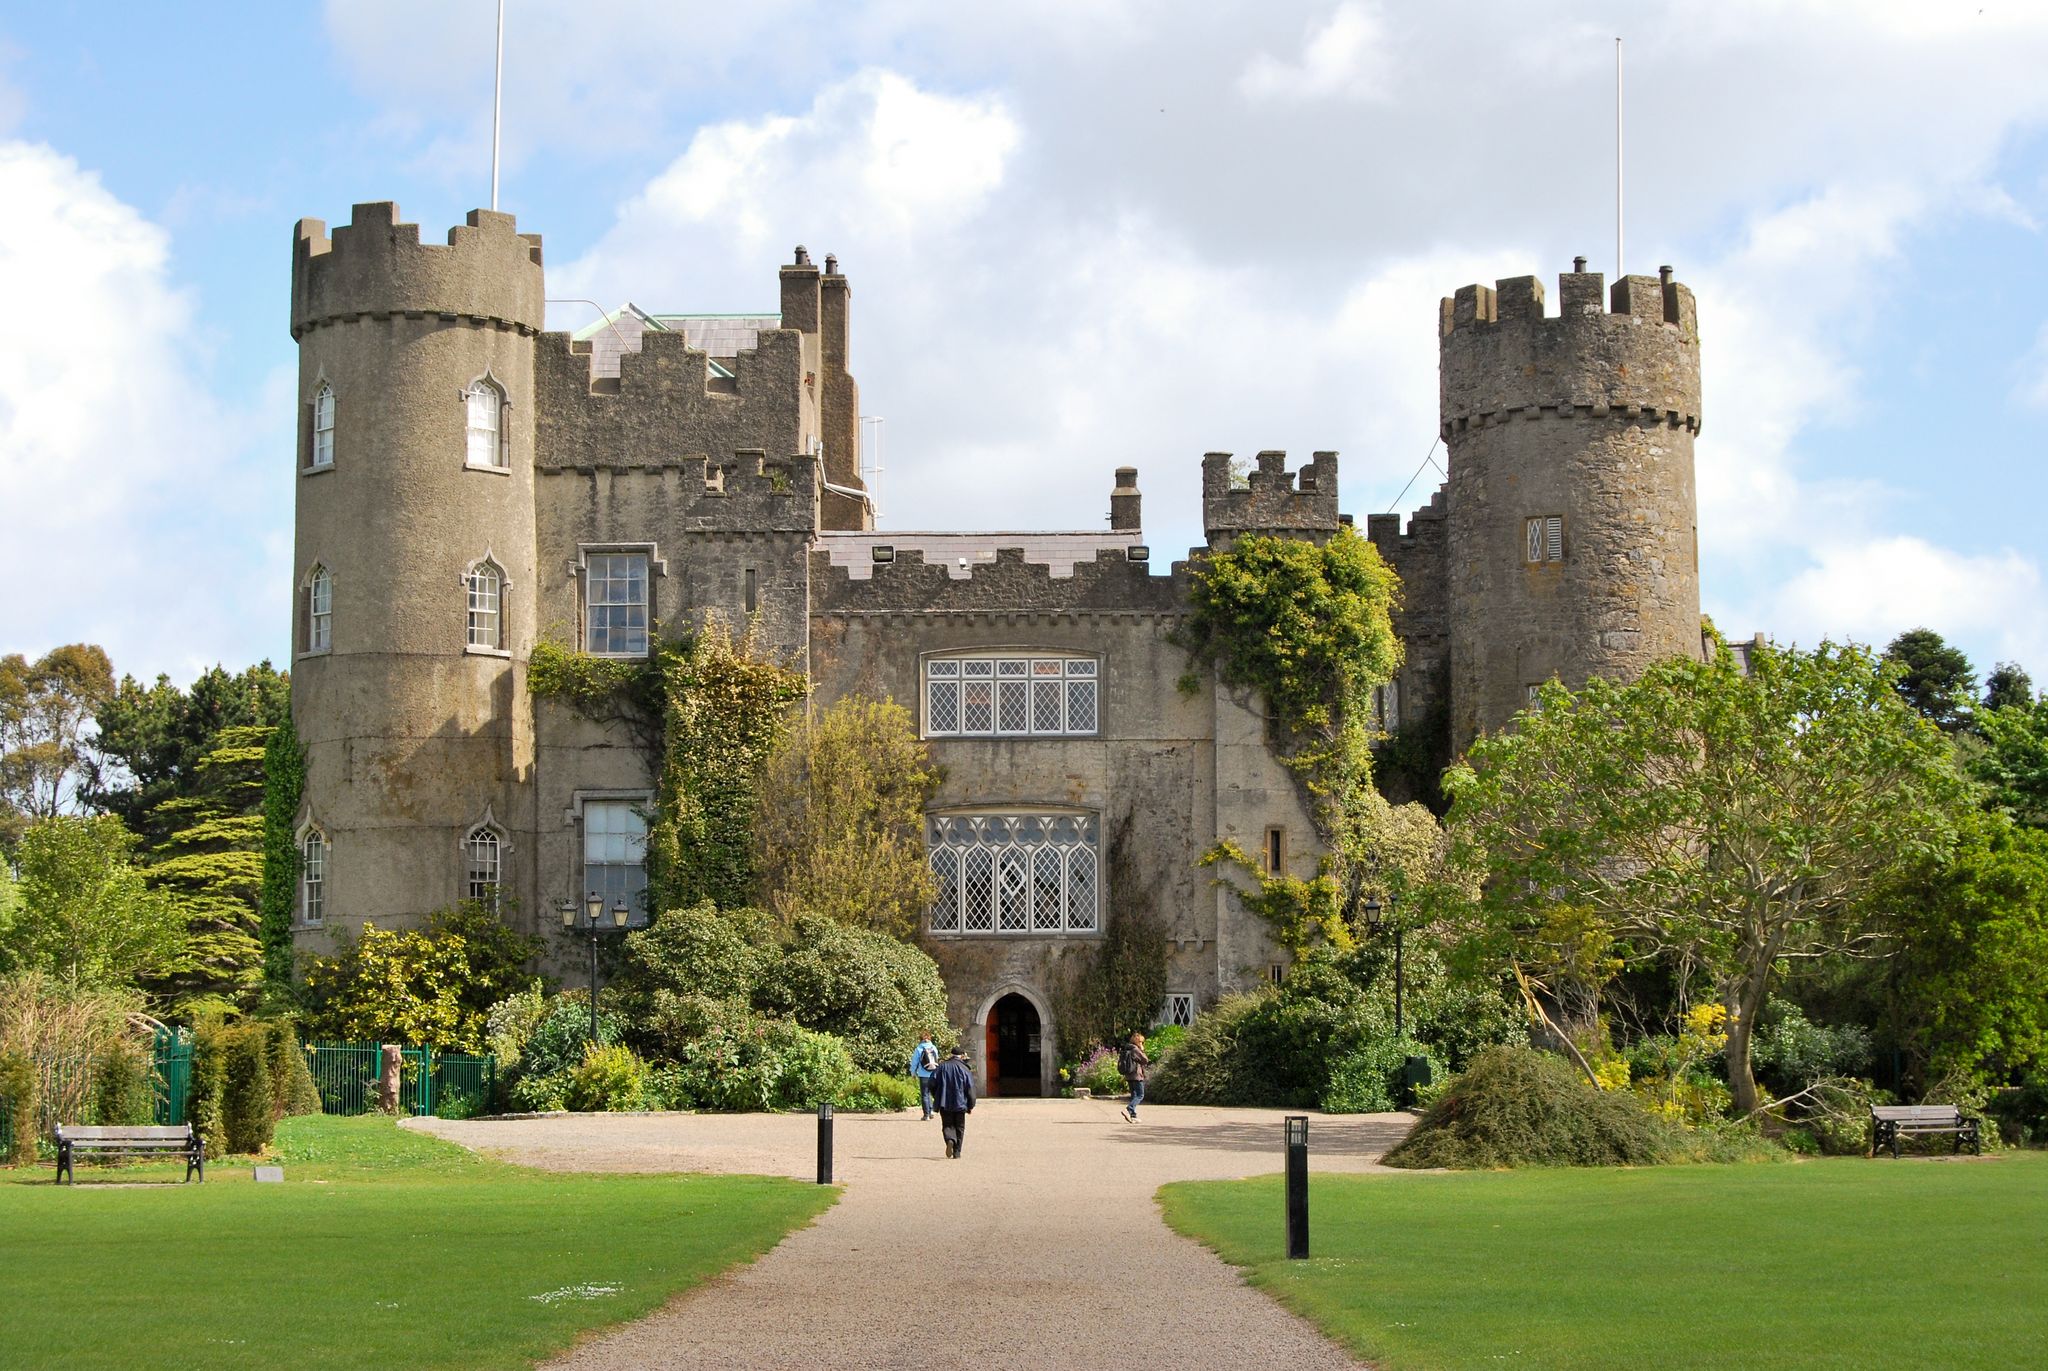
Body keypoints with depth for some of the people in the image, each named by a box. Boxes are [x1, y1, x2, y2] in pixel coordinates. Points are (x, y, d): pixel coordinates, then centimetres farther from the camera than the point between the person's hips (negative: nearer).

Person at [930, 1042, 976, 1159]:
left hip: (944, 1104, 1)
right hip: (960, 1104, -1)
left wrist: (937, 1098, 17)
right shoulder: (964, 1069, -4)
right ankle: (957, 1151, 9)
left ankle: (950, 1140, -23)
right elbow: (970, 1089, -4)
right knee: (959, 1127, 11)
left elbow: (932, 1084, 2)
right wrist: (971, 1106, 4)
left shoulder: (941, 1067, 2)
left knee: (947, 1125, 7)